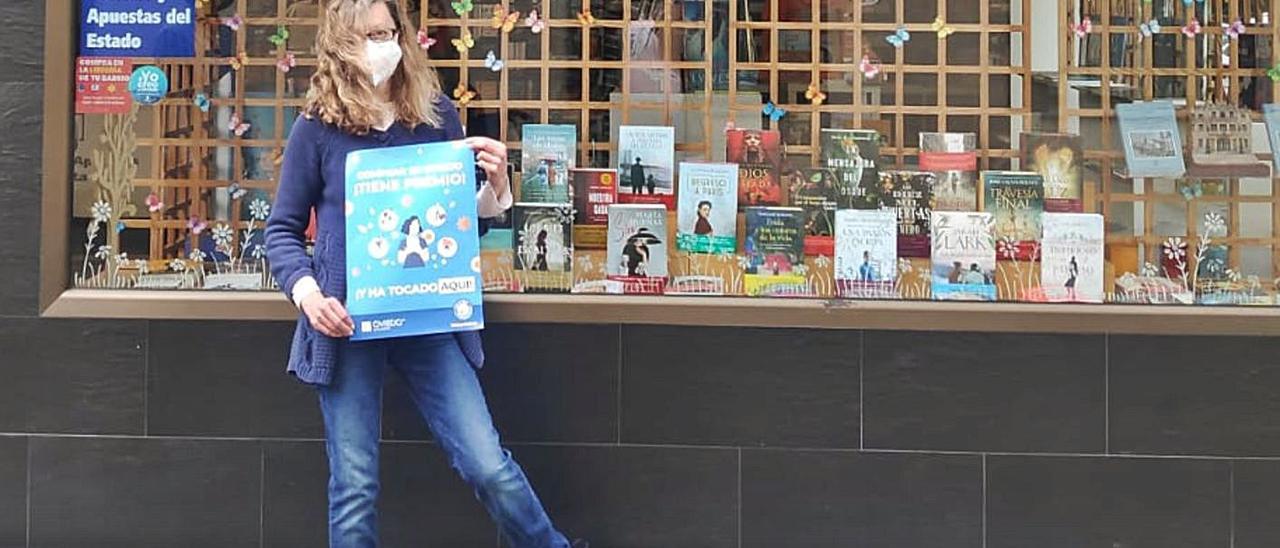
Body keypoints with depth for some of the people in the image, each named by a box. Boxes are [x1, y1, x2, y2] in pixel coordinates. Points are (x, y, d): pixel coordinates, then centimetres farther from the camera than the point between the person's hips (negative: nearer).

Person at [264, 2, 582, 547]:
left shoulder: (437, 113, 5)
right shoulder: (318, 126, -1)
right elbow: (282, 229, 4)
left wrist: (495, 185, -8)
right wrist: (306, 293, -14)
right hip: (348, 322, -1)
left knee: (487, 465, -5)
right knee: (354, 486, 6)